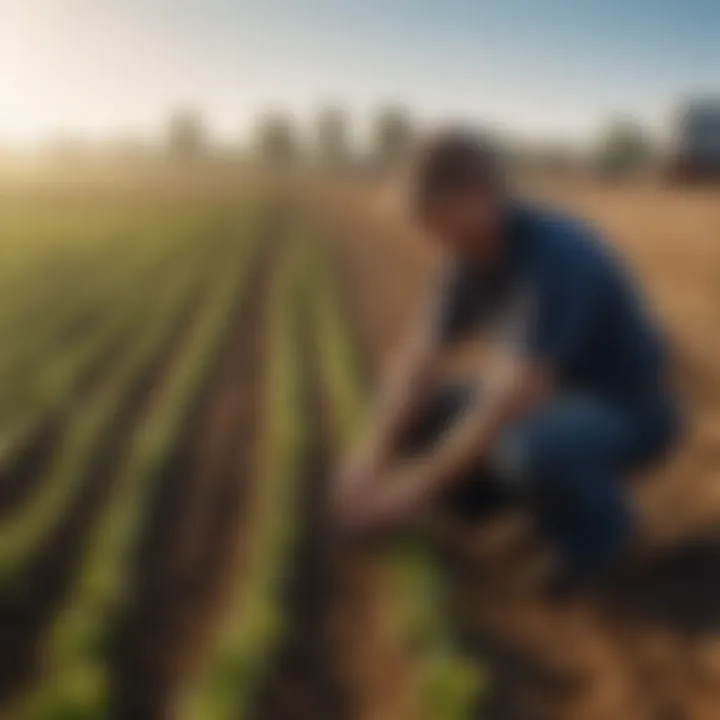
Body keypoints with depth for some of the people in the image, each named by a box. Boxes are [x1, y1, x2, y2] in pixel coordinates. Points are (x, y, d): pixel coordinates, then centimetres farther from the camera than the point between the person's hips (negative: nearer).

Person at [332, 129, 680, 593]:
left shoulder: (557, 255, -32)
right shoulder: (476, 254, -5)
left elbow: (514, 394, -36)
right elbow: (421, 358, -2)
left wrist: (424, 485, -30)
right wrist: (375, 454, -13)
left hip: (626, 412, -8)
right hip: (551, 400, 8)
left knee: (526, 449, -40)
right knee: (410, 414, 0)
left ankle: (601, 524, -7)